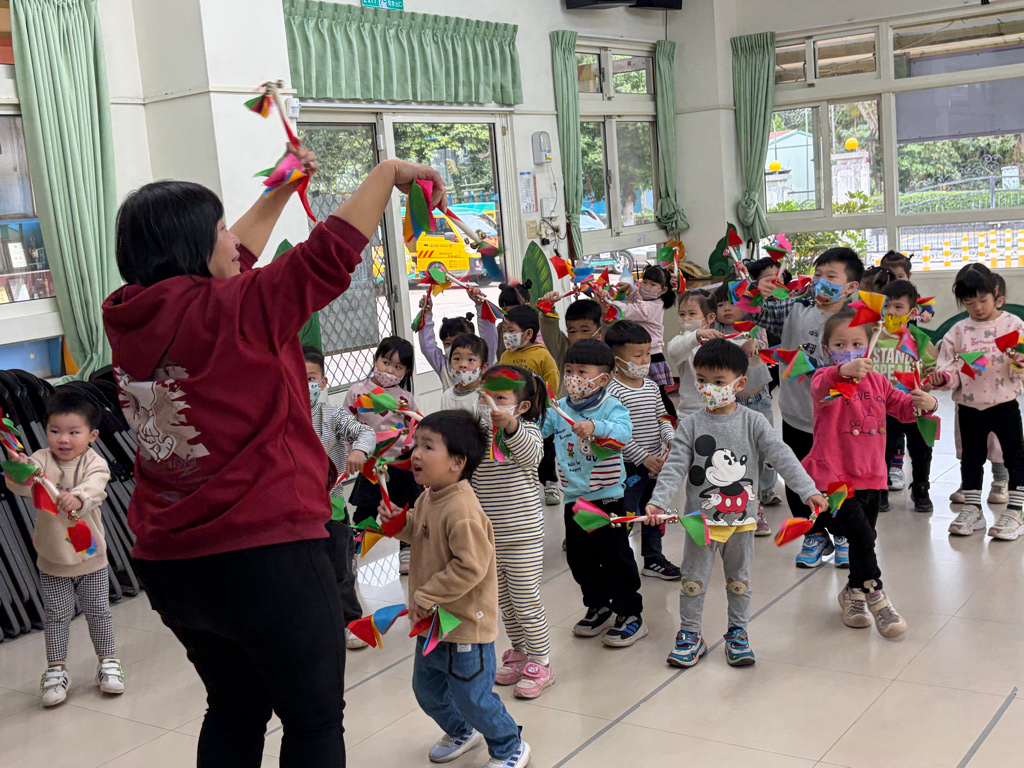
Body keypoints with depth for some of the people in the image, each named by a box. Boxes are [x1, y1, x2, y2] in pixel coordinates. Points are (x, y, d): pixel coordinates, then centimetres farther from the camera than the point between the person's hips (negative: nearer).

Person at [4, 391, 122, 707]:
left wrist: (77, 498, -54)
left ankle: (108, 661, 29)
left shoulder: (95, 463, -12)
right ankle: (56, 670, 21)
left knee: (98, 612, 11)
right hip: (52, 560, 1)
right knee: (56, 615, 7)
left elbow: (95, 488, -32)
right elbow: (22, 486, -26)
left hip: (91, 557, 0)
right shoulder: (41, 460, -8)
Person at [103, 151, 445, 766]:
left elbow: (229, 265, 19)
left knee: (235, 710, 25)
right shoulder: (231, 312, -18)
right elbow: (331, 251, -14)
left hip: (167, 564, 8)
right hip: (266, 557, -8)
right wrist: (391, 172, 0)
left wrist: (286, 186, 28)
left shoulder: (129, 319, 4)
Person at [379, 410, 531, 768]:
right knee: (427, 689, 24)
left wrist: (427, 596, -23)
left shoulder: (461, 510, -28)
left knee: (473, 696, 5)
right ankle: (461, 731, 49)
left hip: (464, 627, -9)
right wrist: (400, 523, -1)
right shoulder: (427, 499, 2)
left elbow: (470, 566, -30)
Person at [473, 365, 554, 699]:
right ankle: (519, 652, 35)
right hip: (487, 535, 6)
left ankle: (540, 664, 15)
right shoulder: (477, 434, 2)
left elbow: (532, 455, -34)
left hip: (522, 535, -6)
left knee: (526, 600, 1)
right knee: (504, 600, 18)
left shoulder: (526, 430, -11)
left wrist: (510, 424, -49)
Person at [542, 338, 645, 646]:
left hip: (607, 496, -5)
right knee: (579, 557, 14)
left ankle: (630, 614, 16)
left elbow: (624, 432, -28)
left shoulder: (612, 407, -9)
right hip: (574, 497, 6)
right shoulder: (559, 409, 5)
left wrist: (595, 427, -44)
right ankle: (599, 608, 32)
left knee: (615, 555, 2)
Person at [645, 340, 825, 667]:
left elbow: (782, 456, -12)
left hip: (741, 518, 0)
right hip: (701, 518, 0)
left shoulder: (753, 422, -6)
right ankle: (690, 634, 24)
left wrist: (808, 490, -23)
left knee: (739, 579, 15)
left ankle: (737, 633, 31)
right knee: (693, 580, 8)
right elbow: (675, 467, -10)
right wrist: (659, 501, -23)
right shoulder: (690, 425, -6)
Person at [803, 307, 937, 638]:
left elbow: (903, 406, 16)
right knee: (862, 534, -15)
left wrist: (924, 403, -8)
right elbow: (822, 387, -35)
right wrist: (844, 371, -58)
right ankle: (875, 596, 1)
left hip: (870, 475, 6)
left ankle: (853, 593, 35)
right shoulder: (826, 378, -11)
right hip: (834, 475, -6)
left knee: (864, 538, 15)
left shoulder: (877, 382, 8)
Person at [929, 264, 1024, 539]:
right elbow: (952, 368, 2)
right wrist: (943, 378, -18)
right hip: (970, 405, 2)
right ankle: (971, 509, 23)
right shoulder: (959, 331, 2)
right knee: (972, 457, 11)